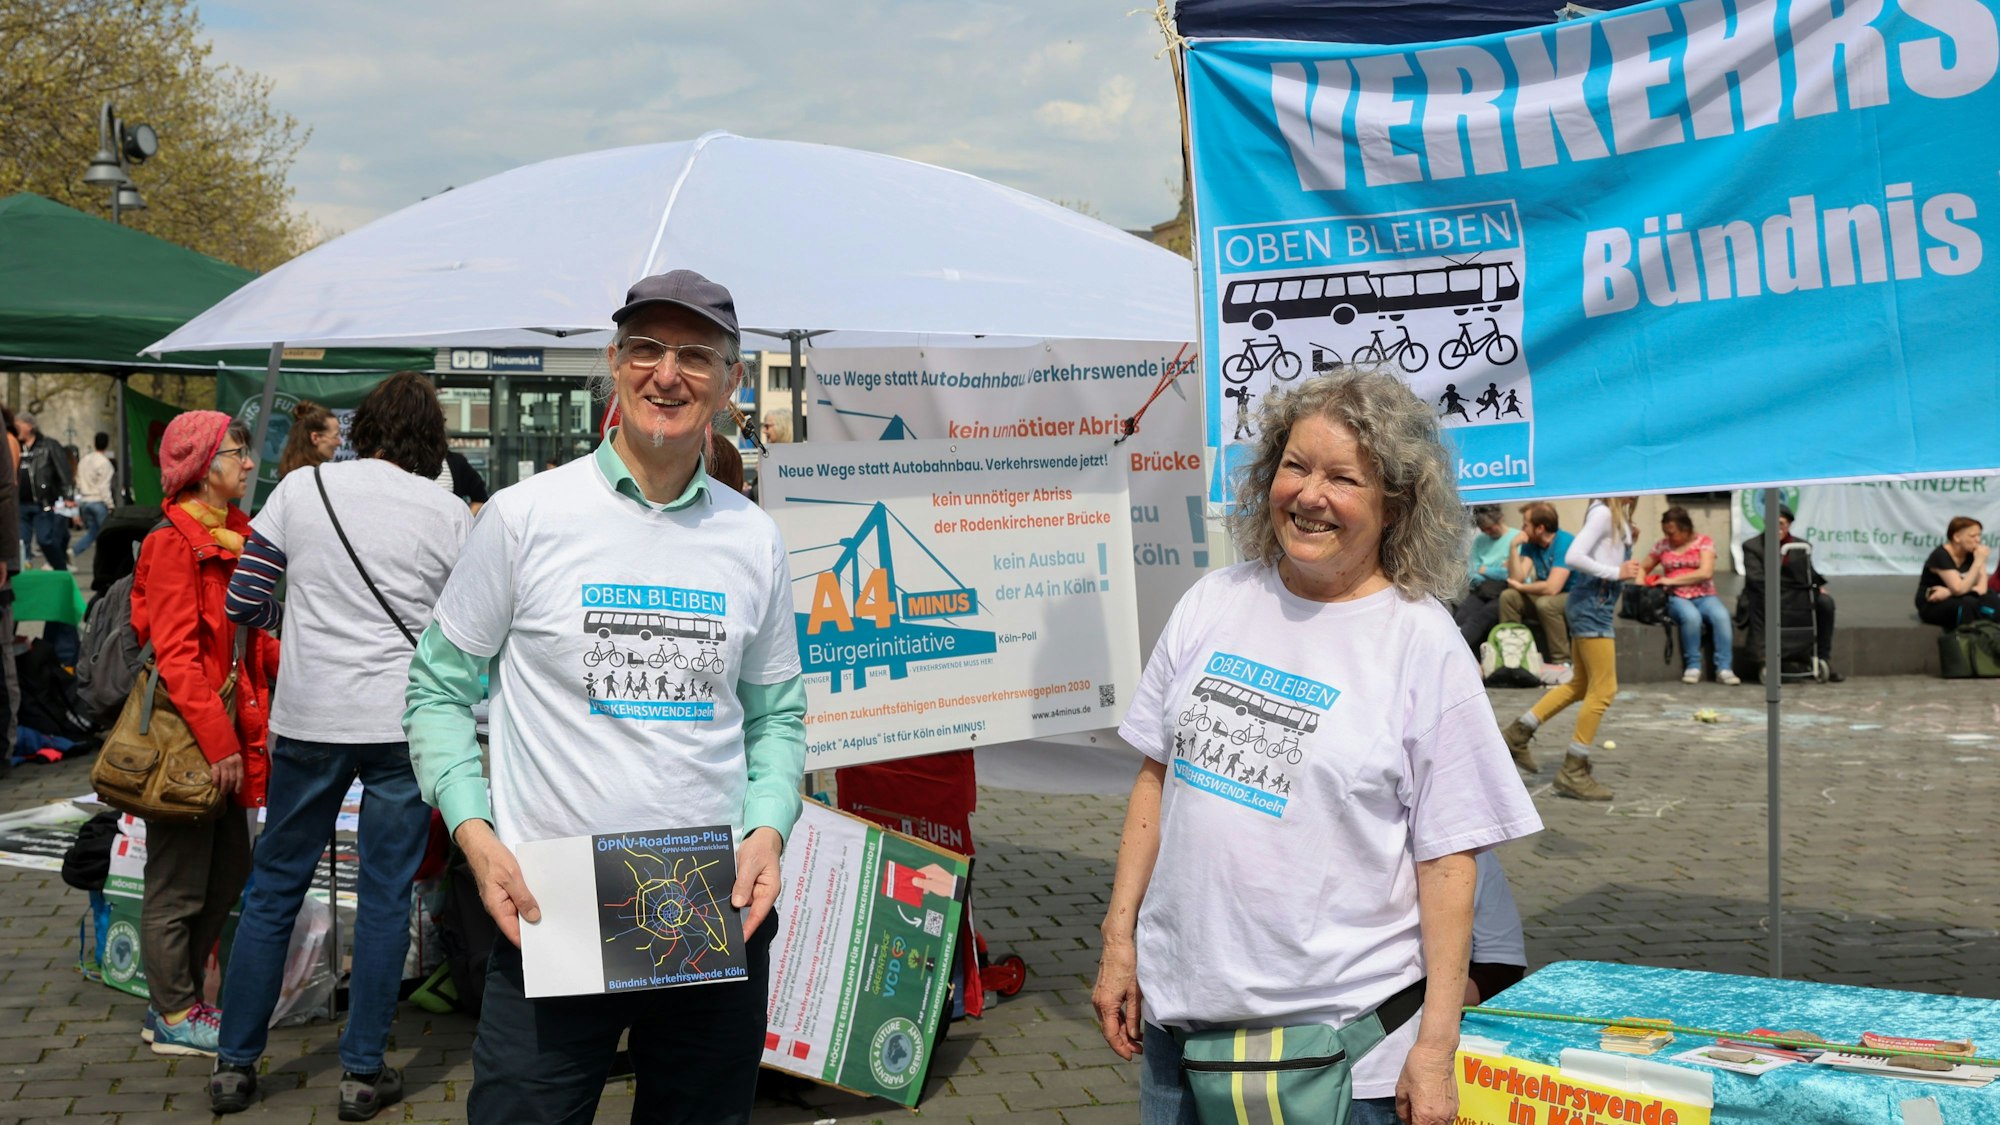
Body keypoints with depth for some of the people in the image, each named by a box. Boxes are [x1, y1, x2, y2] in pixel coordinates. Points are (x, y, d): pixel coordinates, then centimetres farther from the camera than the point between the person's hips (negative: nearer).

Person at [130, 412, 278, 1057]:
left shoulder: (235, 536, 13)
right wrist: (218, 743, -22)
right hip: (186, 735, -9)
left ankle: (178, 1000, 27)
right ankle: (174, 1018, 13)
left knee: (229, 871, 15)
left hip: (228, 729, 9)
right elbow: (175, 656, -19)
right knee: (180, 882, 2)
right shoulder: (176, 543, -14)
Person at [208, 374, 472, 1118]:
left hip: (308, 719, 1)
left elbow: (242, 603, 4)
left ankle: (235, 1064, 18)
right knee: (386, 894, 7)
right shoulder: (450, 514, -3)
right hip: (404, 722, -1)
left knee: (275, 886, 13)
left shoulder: (301, 489, 0)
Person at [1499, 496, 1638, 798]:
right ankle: (1573, 772, 1)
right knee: (1604, 688, -5)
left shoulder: (1616, 514, 12)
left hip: (1596, 603, 10)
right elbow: (1573, 557, -24)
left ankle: (1519, 733, 24)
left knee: (1582, 683, 18)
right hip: (1593, 601, -10)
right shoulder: (1603, 513, -15)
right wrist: (1615, 572, -19)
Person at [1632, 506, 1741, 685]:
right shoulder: (1663, 545, 12)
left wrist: (1672, 580, -13)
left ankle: (1724, 668, -30)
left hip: (1704, 596, 0)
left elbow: (1706, 573, -11)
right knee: (1691, 616, -36)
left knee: (1721, 615, -34)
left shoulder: (1704, 542, 3)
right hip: (1677, 598, 0)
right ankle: (1692, 666, -23)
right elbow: (1643, 567, 23)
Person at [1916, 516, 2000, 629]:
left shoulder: (1973, 553, -3)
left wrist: (1948, 592, -24)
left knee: (1990, 598, -23)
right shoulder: (1941, 556, -21)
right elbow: (1959, 589, -28)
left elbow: (1982, 588, -11)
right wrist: (1978, 562, -28)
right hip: (1931, 605, -6)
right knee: (1969, 604, -34)